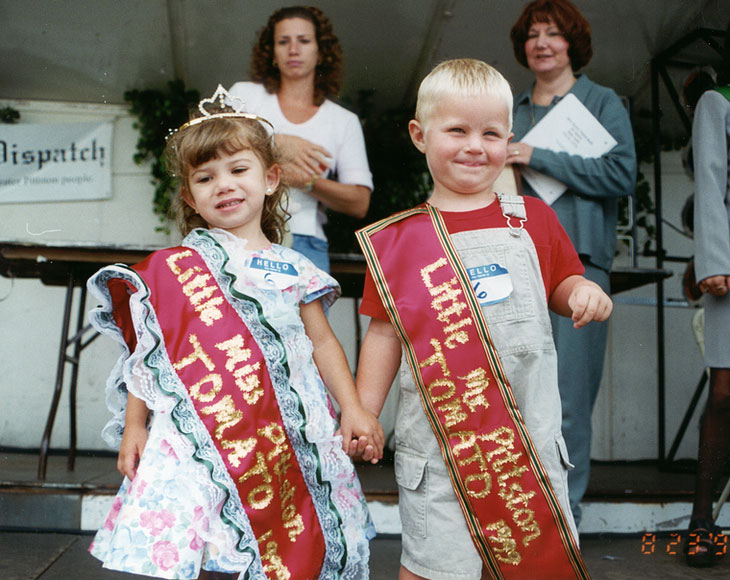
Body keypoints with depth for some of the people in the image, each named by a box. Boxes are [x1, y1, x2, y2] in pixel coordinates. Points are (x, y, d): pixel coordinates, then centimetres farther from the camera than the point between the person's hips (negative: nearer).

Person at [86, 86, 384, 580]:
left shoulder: (292, 270, 11)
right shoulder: (174, 268, 6)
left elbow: (322, 343, 13)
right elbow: (149, 353, 7)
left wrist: (354, 409, 5)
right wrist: (134, 426, 5)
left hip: (287, 434, 2)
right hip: (199, 430, -2)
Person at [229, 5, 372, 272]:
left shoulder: (344, 121, 15)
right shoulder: (245, 94, 17)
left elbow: (360, 203, 5)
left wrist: (306, 181, -10)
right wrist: (277, 143, -10)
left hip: (305, 243, 1)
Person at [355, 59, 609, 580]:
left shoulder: (534, 220, 5)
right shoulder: (398, 239, 0)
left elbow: (562, 284, 16)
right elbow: (385, 332, 4)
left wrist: (584, 293, -6)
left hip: (531, 435, 2)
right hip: (438, 440, -2)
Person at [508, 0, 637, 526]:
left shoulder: (603, 103, 9)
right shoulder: (512, 112, 21)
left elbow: (622, 174, -6)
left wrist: (538, 158, -9)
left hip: (577, 260, -3)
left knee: (568, 397, -6)